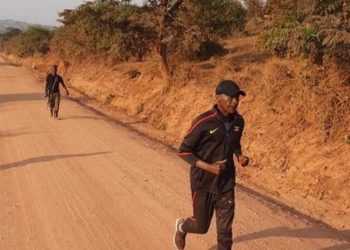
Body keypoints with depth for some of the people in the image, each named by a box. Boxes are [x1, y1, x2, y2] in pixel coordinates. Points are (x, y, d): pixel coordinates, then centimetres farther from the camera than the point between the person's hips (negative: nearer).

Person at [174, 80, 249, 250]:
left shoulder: (238, 121, -3)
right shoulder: (203, 122, -21)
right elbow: (183, 151, -14)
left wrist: (240, 156, -5)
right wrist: (208, 167, -26)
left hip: (226, 184, 4)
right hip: (203, 183, -4)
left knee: (225, 229, 3)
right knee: (202, 226, 14)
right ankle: (182, 226, 49)